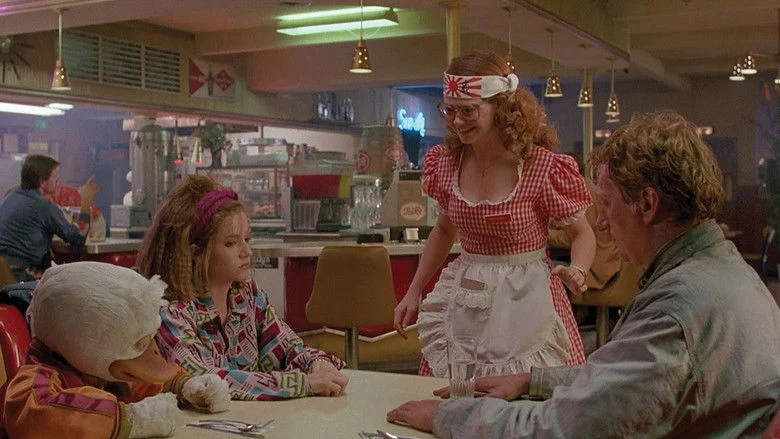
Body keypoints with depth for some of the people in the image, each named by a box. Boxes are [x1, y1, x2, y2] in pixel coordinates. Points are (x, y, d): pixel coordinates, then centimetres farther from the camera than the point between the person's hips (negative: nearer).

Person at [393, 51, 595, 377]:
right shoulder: (447, 162, 0)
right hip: (464, 299, 4)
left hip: (525, 298, -4)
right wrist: (413, 292, 12)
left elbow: (582, 234, -3)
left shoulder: (543, 166, -15)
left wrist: (576, 272, -24)